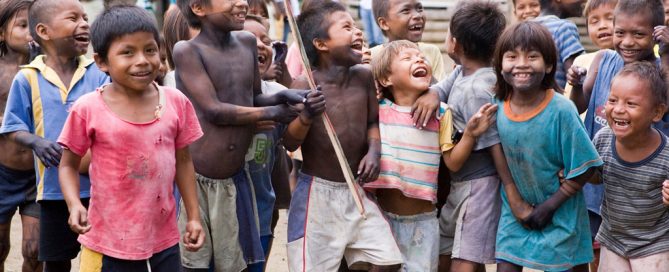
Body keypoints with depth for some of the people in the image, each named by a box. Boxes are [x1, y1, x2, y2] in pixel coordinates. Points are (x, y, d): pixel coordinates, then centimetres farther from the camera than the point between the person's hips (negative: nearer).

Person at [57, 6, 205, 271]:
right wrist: (74, 205, -17)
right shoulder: (89, 108, -10)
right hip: (108, 243, -2)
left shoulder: (176, 102, -2)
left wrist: (194, 217, 8)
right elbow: (68, 166, 0)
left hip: (164, 241, 3)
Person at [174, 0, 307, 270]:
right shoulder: (187, 50, -13)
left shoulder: (247, 42, 5)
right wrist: (273, 112, -13)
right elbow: (214, 111, -18)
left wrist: (282, 97, -6)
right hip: (193, 179, -6)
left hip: (236, 179, 6)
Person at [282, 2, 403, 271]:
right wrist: (306, 117, -30)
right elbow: (289, 144, -12)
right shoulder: (305, 86, -14)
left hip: (356, 190, 5)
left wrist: (374, 150, -6)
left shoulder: (364, 77, 0)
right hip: (317, 192, -5)